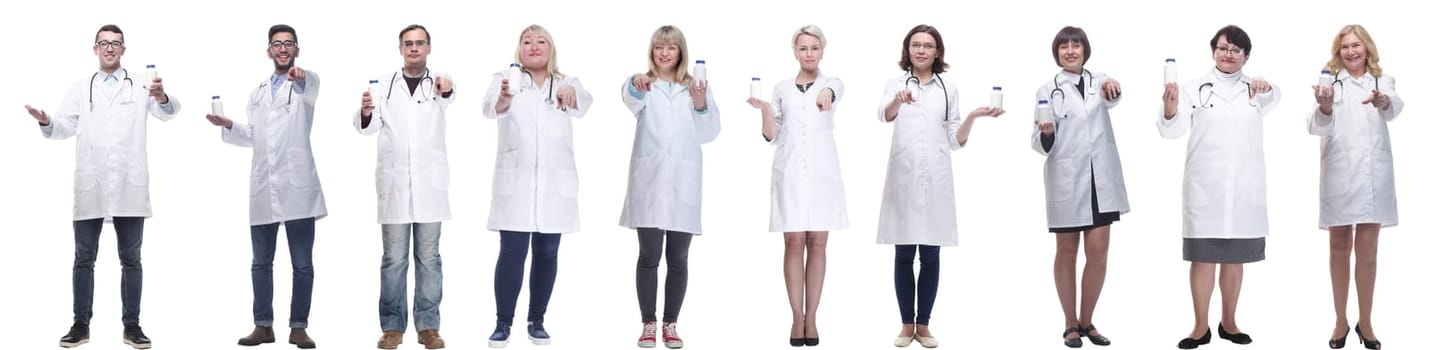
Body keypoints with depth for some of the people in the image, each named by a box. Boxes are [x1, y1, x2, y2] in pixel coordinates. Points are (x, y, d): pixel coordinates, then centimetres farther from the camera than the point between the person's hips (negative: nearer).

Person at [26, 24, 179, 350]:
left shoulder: (141, 86, 6)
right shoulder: (80, 89, 12)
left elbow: (167, 111, -10)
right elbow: (65, 127, 3)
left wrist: (162, 97, -34)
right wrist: (46, 121, -20)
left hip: (129, 187, -1)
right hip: (90, 187, 1)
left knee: (131, 259, 4)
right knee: (84, 259, 5)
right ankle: (81, 324, 11)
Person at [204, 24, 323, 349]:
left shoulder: (306, 83, 1)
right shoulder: (258, 91, 18)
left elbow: (310, 88, -25)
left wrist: (300, 76, -48)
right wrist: (229, 126, 4)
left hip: (297, 187, -5)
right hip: (263, 188, 5)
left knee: (302, 264, 0)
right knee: (261, 263, 8)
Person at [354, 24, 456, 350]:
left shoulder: (439, 83, 5)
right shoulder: (384, 84, 8)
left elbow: (449, 99, -20)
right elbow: (367, 126, -5)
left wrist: (447, 90, -45)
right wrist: (365, 111, -29)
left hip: (430, 184, 0)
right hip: (394, 183, 0)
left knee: (429, 258, 3)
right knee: (394, 259, 2)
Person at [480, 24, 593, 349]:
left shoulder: (566, 83, 9)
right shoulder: (505, 79, 5)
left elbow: (583, 104, -14)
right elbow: (490, 106, -17)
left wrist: (571, 95, -39)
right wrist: (503, 98, -42)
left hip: (555, 182, 2)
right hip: (515, 180, -2)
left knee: (546, 253, 7)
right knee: (512, 253, -4)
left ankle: (536, 320, 17)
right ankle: (503, 322, 4)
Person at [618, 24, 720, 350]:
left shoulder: (696, 86, 12)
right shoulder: (643, 84, 5)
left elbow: (709, 133, 6)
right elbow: (631, 100, -21)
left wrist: (701, 104, -12)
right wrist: (636, 85, -44)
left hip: (683, 182, 2)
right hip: (649, 180, -2)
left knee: (678, 259, 5)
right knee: (649, 256, 1)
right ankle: (648, 324, 10)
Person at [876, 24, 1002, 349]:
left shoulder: (948, 89, 10)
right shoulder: (895, 84, 4)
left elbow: (955, 140, 10)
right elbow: (884, 115, -18)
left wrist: (972, 117, -8)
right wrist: (899, 100, -40)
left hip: (935, 180, 1)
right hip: (902, 177, -1)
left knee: (930, 256, 3)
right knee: (903, 255, 2)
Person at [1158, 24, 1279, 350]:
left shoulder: (1255, 88, 11)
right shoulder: (1195, 87, -2)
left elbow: (1273, 100, -6)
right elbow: (1172, 130, -10)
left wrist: (1267, 89, -28)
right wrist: (1170, 109, -33)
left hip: (1244, 188, 3)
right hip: (1205, 187, -3)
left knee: (1235, 257, 11)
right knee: (1203, 257, -1)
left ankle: (1228, 323, 23)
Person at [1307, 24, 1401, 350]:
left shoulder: (1382, 81, 7)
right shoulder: (1331, 82, 4)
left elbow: (1395, 106, -16)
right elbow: (1318, 127, -11)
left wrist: (1383, 102, -41)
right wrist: (1324, 108, -34)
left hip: (1373, 174, 1)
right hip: (1339, 174, -1)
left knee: (1367, 250, 4)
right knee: (1340, 248, 7)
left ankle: (1365, 322, 13)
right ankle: (1341, 321, 14)